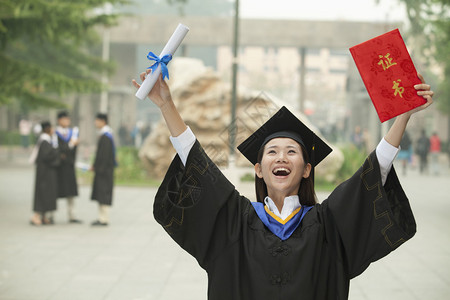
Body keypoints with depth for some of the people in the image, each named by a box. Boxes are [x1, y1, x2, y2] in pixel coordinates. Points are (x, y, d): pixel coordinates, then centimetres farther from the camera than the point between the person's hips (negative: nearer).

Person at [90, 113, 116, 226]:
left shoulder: (105, 136, -17)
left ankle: (104, 219, -5)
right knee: (100, 194, 12)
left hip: (104, 169, -10)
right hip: (103, 169, 10)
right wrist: (95, 165, 17)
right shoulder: (104, 135, 14)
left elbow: (104, 154, -21)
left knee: (103, 194, -7)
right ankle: (102, 218, 15)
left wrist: (98, 167, -18)